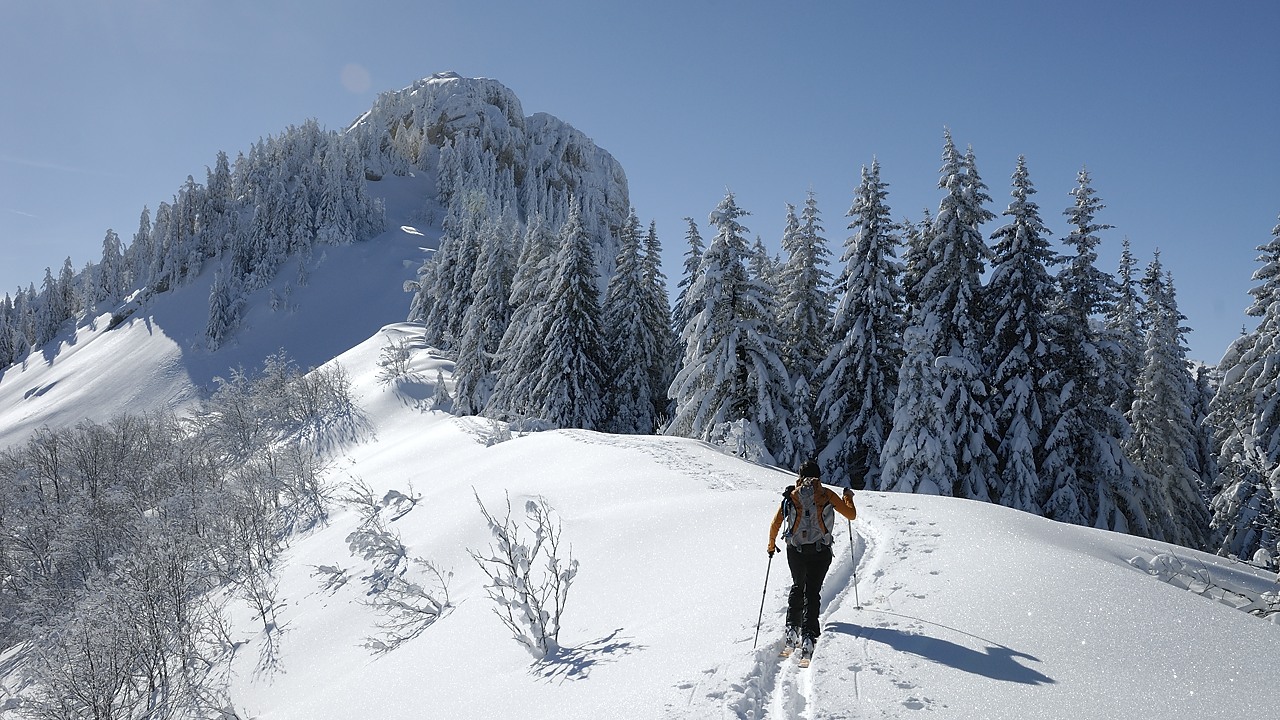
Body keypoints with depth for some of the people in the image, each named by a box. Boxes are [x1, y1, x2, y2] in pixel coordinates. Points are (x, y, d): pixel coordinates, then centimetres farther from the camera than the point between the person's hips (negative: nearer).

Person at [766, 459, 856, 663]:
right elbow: (851, 515, 6)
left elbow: (776, 523, 7)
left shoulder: (791, 496, 4)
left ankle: (792, 629, 12)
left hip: (795, 550, 2)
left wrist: (772, 544, 24)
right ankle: (808, 637, -9)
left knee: (797, 587, 22)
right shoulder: (827, 494, 0)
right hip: (820, 551, -2)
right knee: (812, 592, 3)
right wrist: (848, 497, 25)